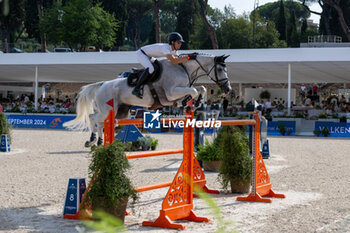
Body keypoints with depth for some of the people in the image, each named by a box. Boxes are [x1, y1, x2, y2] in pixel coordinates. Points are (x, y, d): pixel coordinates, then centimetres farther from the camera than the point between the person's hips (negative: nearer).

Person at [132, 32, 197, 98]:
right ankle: (136, 89, -27)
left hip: (148, 56, 10)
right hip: (141, 53, -10)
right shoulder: (165, 48, -33)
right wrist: (188, 57, -41)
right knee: (150, 69, -32)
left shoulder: (174, 50, -5)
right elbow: (174, 61, -41)